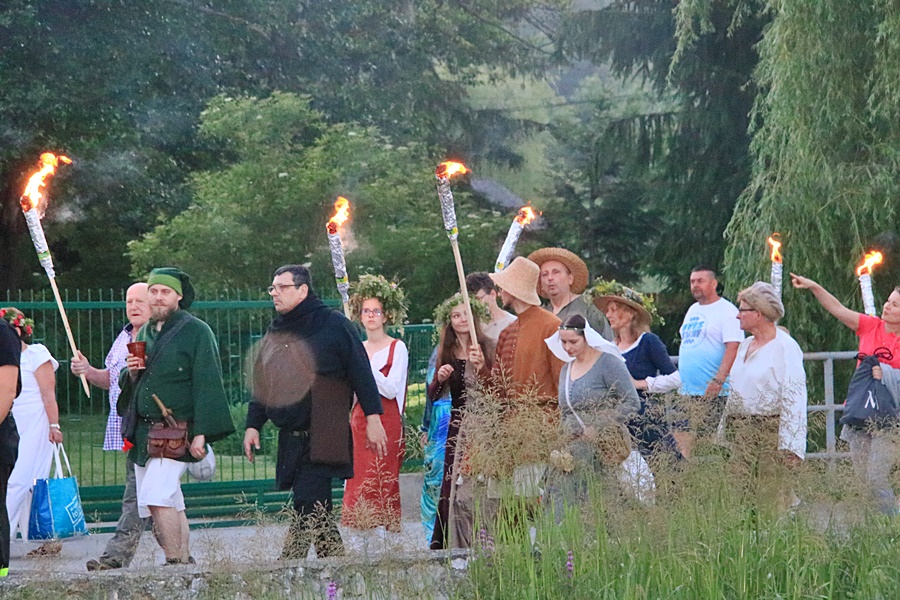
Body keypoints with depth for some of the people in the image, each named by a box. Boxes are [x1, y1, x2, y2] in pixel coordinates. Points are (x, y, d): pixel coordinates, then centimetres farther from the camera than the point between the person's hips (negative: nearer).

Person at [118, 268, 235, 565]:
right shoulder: (145, 333, 18)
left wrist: (200, 434, -15)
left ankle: (175, 562, -17)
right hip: (143, 433, 7)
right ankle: (185, 562, 12)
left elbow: (207, 385, -8)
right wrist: (132, 373, 1)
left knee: (157, 498, -21)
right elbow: (128, 386, 26)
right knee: (169, 506, 7)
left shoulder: (197, 332, -3)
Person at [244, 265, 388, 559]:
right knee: (316, 510, 8)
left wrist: (372, 419, -7)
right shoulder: (275, 333, 17)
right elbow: (262, 384, 22)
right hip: (291, 436, 7)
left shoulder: (334, 325, -2)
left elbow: (361, 374, -3)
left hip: (323, 436, -7)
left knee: (307, 505, -13)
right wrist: (253, 424, 16)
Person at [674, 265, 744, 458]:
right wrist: (679, 381, 18)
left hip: (713, 393, -8)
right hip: (686, 392, 8)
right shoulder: (692, 310, 19)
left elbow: (733, 348, -16)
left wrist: (718, 381, -25)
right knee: (680, 439, 2)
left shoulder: (727, 311, -7)